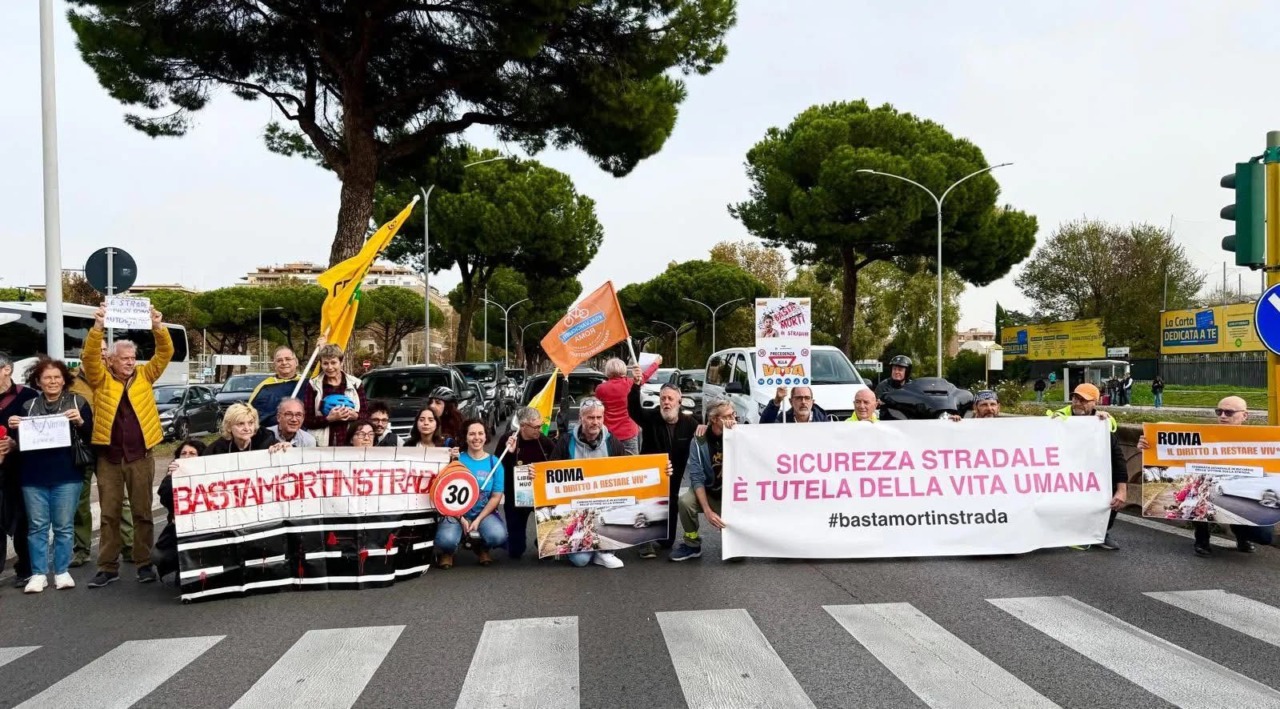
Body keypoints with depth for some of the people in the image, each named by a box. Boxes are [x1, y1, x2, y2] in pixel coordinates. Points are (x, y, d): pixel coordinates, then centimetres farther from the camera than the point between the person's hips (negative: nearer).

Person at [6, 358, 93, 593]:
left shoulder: (78, 402, 3)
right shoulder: (29, 406, 10)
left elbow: (91, 437, 0)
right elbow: (20, 440, 14)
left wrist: (80, 422, -18)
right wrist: (14, 429, -6)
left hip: (67, 475, -2)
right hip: (34, 476, 2)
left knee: (64, 526, 2)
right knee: (37, 526, 4)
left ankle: (62, 572, 11)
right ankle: (38, 574, 10)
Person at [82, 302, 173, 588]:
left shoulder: (144, 376, 7)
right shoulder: (101, 379, 3)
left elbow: (165, 353, -2)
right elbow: (89, 356, -13)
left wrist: (157, 327, -18)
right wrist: (98, 327, -25)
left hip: (140, 456, 0)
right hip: (108, 457, 0)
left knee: (142, 512, 6)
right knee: (109, 513, 7)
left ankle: (144, 563, 15)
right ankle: (108, 567, 14)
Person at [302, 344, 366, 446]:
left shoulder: (355, 384, 10)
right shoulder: (313, 386, 6)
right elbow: (307, 420, 1)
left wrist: (355, 416, -10)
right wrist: (328, 418, -15)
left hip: (351, 444, 1)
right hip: (322, 444, -1)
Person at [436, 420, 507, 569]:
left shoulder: (494, 462, 1)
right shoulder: (457, 460, -3)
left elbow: (496, 497, 0)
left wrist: (478, 520, -11)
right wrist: (461, 519, -13)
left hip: (484, 512, 1)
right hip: (457, 512, -1)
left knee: (499, 536, -29)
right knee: (446, 540, -32)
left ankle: (482, 548, 10)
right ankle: (448, 552, 10)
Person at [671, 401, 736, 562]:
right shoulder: (699, 442, -12)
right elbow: (697, 478, -17)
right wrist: (707, 510, -28)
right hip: (708, 493, 0)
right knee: (685, 501, -33)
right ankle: (692, 545, -7)